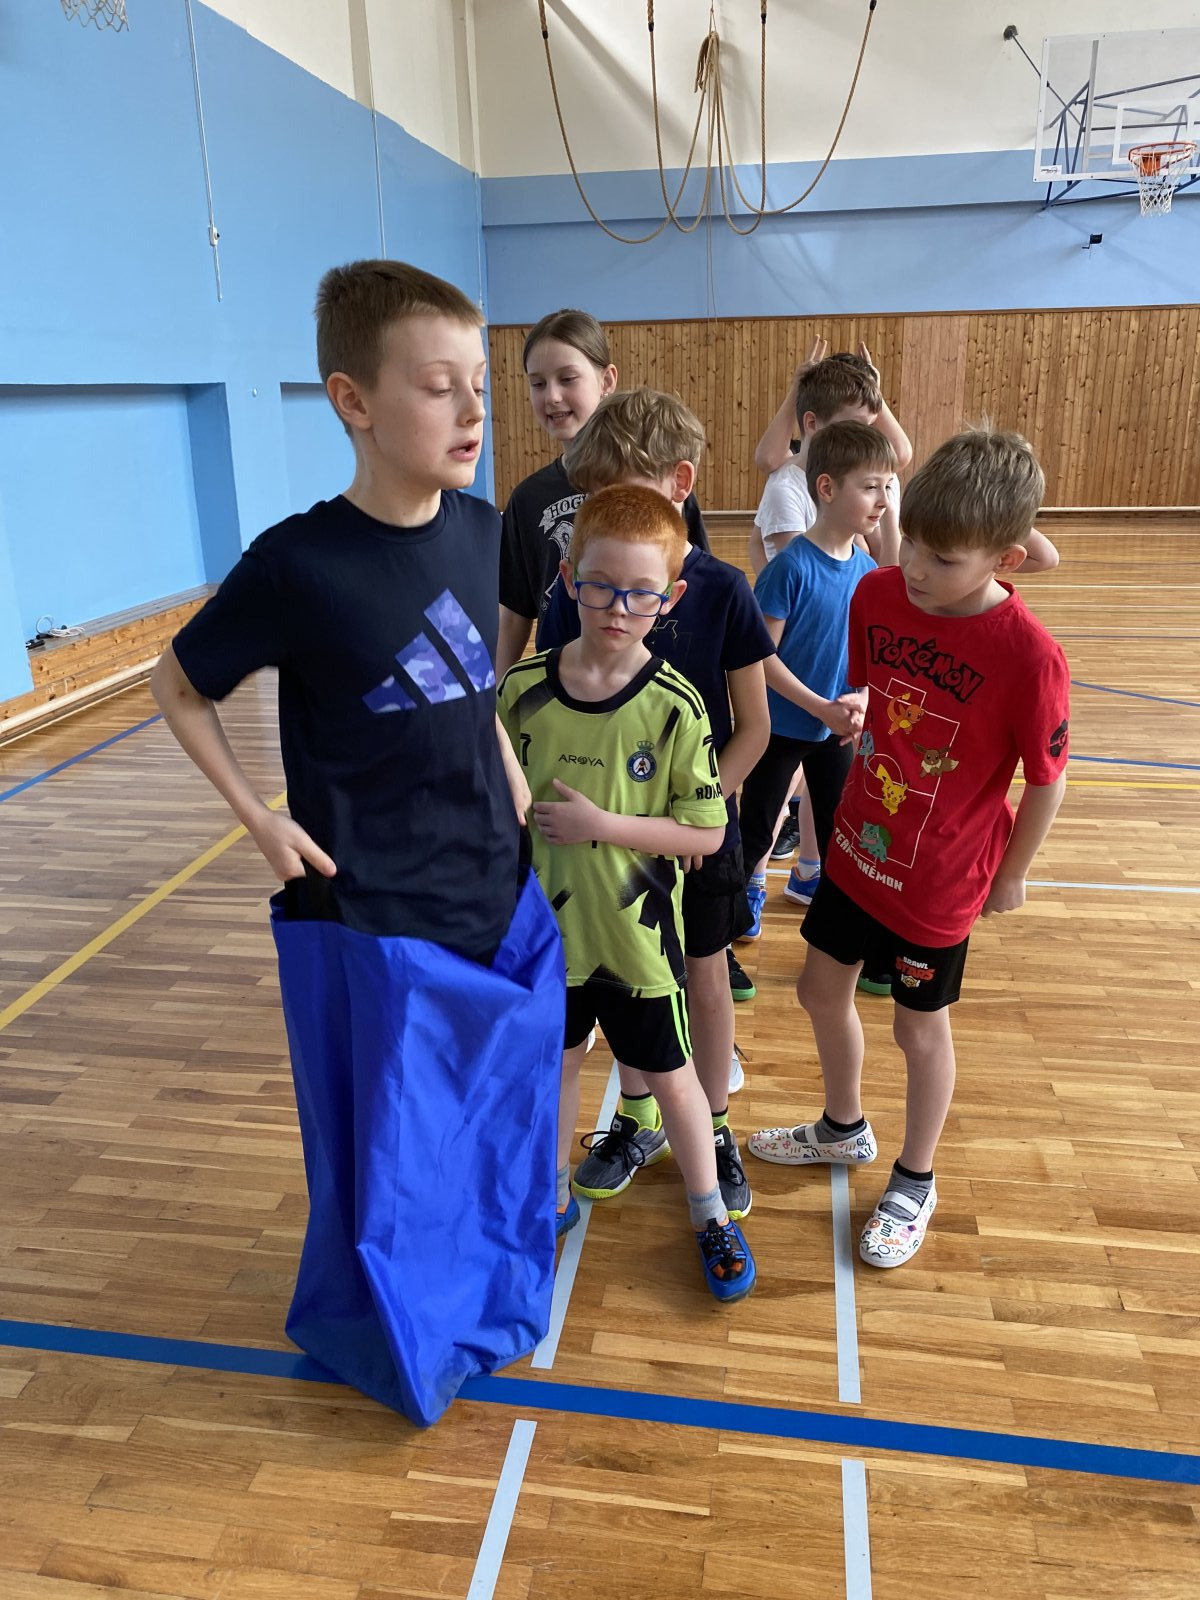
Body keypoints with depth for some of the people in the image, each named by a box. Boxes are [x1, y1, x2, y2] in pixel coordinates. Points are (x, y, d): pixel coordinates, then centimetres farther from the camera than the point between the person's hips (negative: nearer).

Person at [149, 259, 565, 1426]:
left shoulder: (481, 531, -2)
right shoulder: (299, 564, -19)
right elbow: (178, 685, -4)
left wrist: (512, 776, 7)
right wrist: (262, 820, -9)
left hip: (499, 898, 6)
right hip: (372, 920, -5)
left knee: (500, 1124, 22)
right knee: (396, 1162, 11)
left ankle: (487, 1302, 50)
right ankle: (391, 1345, 42)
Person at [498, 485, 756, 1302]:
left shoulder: (674, 706, -17)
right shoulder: (524, 689, -9)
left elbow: (707, 832, -14)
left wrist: (603, 823, -23)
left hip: (637, 933, -2)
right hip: (547, 926, 3)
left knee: (670, 1077, 14)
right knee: (556, 1062, 21)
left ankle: (711, 1215, 38)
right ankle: (555, 1198, 45)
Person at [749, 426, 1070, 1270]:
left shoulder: (1029, 655, -27)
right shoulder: (877, 594, -11)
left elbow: (1047, 780, -15)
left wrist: (1010, 877, -3)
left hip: (941, 879, -5)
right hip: (858, 847, 6)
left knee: (920, 1028, 13)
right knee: (822, 988, 19)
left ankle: (915, 1184, 39)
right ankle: (844, 1127, 48)